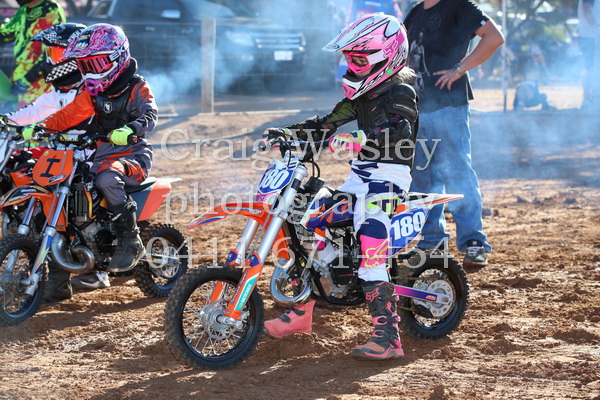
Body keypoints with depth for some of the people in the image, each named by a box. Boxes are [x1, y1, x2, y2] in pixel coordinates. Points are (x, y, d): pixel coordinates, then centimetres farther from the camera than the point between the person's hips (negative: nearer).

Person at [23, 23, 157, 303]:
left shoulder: (137, 88, -2)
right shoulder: (93, 93, 16)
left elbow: (150, 115, -19)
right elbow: (69, 115, 6)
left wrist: (130, 130, -40)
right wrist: (40, 128, -11)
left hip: (131, 156, -6)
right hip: (98, 156, 6)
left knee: (107, 177, -40)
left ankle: (131, 242, -26)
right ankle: (58, 281, -3)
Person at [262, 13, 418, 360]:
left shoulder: (400, 93, -12)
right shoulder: (362, 93, 15)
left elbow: (398, 132, -31)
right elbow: (329, 123, 18)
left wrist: (358, 139, -47)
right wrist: (288, 133, 5)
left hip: (389, 177, -9)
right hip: (361, 175, 9)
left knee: (371, 244, -26)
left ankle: (388, 336, -29)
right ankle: (301, 313, 23)